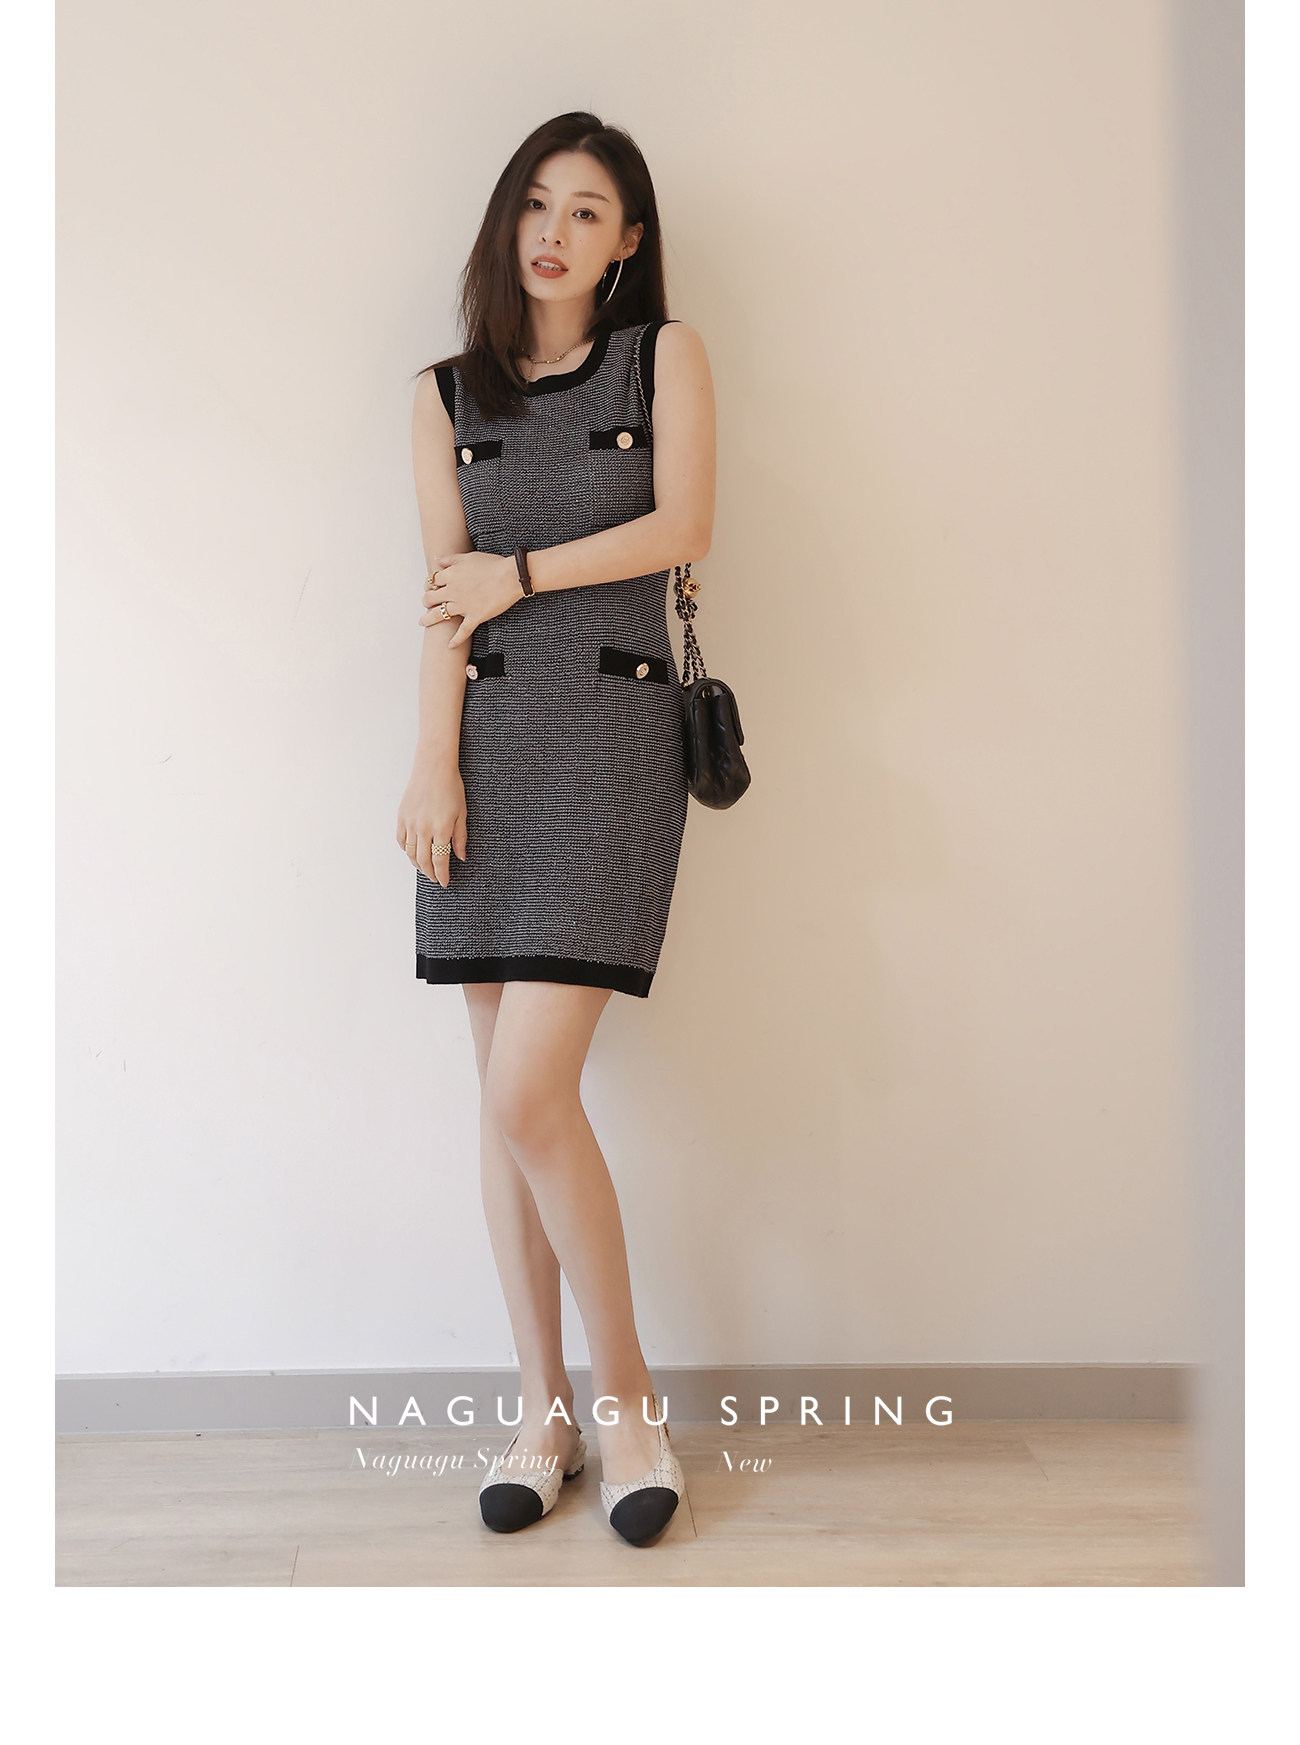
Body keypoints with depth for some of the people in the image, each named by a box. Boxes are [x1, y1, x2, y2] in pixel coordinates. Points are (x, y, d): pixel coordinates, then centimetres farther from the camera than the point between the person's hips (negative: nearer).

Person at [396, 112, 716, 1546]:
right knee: (507, 1097, 3)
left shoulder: (665, 355, 9)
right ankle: (544, 1412, 15)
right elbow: (445, 595, 5)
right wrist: (434, 761, -5)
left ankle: (627, 1395, 6)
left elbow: (682, 529, -4)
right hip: (490, 737, 4)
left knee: (527, 1093, -14)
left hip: (613, 735, -3)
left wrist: (520, 574, 1)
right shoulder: (448, 392, 15)